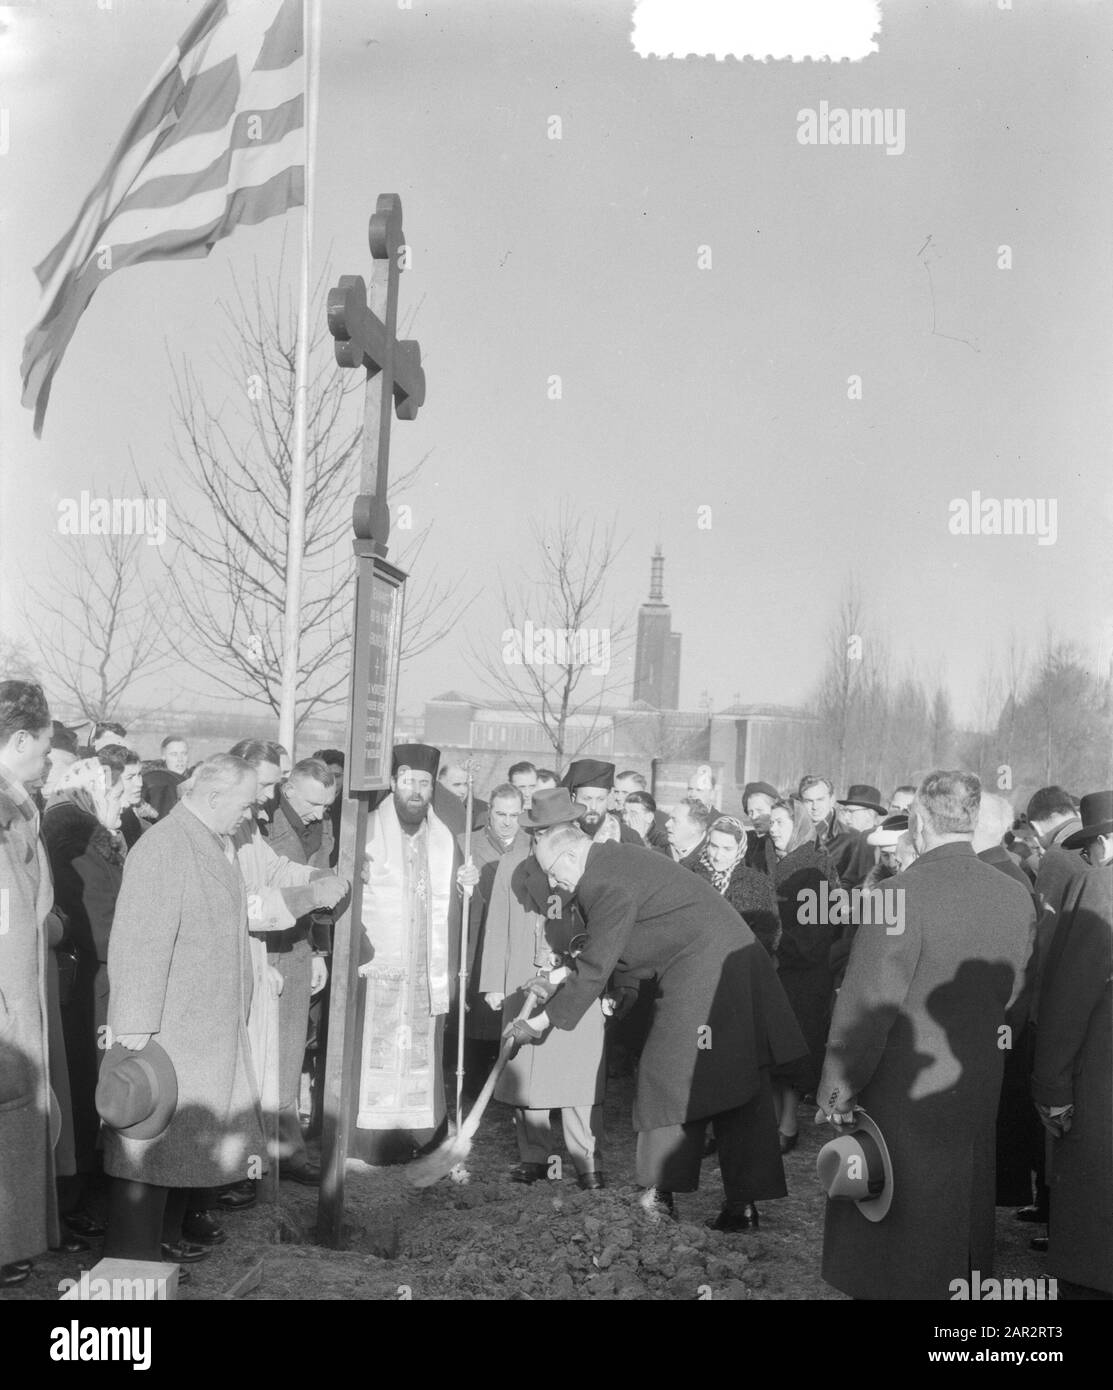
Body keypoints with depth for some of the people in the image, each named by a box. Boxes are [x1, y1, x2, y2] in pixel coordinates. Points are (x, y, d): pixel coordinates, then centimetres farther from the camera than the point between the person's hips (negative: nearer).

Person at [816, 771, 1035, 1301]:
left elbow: (867, 1004, -19)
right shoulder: (1016, 897, -3)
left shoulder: (903, 893, -22)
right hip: (980, 1091, 6)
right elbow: (1008, 992, 8)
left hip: (903, 1095, -6)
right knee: (963, 1222, 22)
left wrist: (838, 1087, -9)